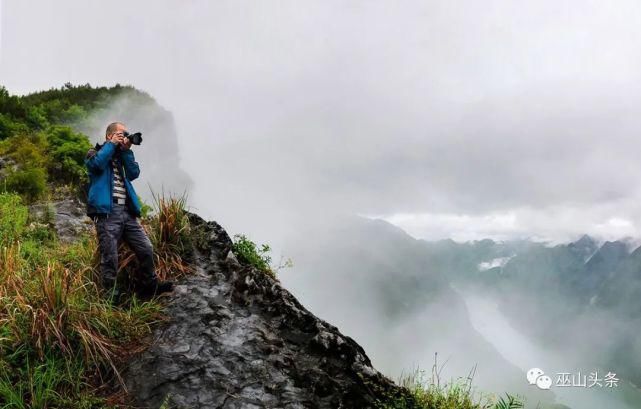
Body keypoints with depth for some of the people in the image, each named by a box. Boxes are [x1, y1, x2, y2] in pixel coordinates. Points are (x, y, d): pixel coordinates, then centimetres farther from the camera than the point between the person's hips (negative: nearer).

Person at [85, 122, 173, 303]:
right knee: (110, 258, -8)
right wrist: (111, 144, -2)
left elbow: (134, 173, 9)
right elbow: (96, 163, -13)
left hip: (127, 211, 6)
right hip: (107, 211, -5)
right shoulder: (95, 152, 12)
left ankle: (149, 286, 14)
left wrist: (126, 150, 3)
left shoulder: (122, 156, 27)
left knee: (146, 249, 1)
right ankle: (112, 295, -1)